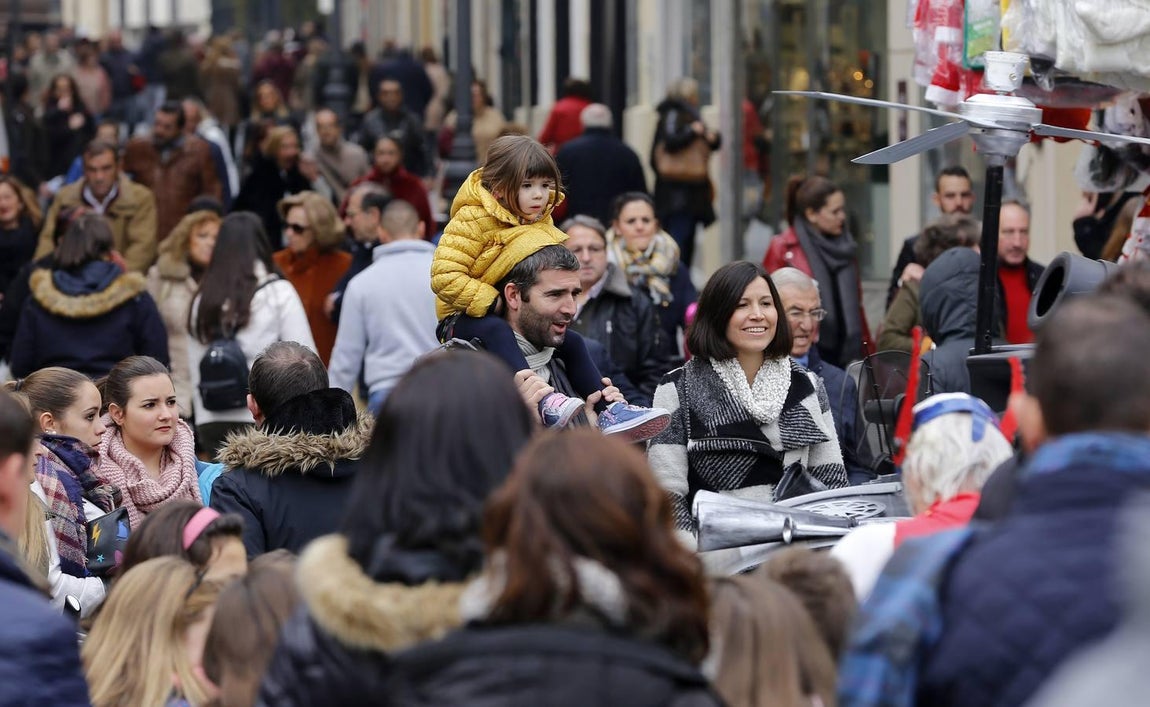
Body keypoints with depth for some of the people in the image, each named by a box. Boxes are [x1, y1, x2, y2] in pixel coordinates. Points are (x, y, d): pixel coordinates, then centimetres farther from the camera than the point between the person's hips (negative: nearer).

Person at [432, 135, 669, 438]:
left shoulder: (541, 225, 7)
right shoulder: (473, 220, -18)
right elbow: (445, 276, -24)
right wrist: (491, 301, -28)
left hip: (517, 317, 8)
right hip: (469, 318, -8)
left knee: (572, 342, -1)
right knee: (497, 331, -39)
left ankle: (609, 413, 2)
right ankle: (543, 401, -58)